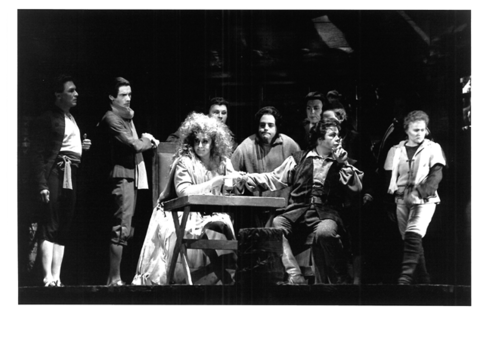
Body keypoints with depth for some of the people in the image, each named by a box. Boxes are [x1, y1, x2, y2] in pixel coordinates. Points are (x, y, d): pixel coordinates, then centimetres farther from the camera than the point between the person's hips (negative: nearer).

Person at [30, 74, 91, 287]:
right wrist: (41, 185, -19)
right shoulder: (46, 119, -5)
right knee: (49, 226, -11)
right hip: (55, 173, -8)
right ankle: (48, 276, -16)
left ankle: (57, 277, 7)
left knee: (63, 229, 6)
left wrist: (83, 147, 8)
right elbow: (37, 154, -11)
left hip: (71, 177, 8)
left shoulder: (72, 119, 20)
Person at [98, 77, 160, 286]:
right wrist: (150, 142, 2)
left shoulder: (127, 116, 21)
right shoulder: (112, 119, -8)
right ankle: (114, 278, -13)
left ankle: (116, 275, 10)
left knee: (125, 229, 8)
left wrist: (145, 138, 2)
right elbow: (133, 144, -15)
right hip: (122, 175, -10)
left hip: (133, 174, 10)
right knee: (122, 228, -13)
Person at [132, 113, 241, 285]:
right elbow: (184, 192, -23)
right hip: (181, 218, -4)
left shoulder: (222, 162, 6)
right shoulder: (184, 161, -8)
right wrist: (217, 181, -26)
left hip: (210, 216, 5)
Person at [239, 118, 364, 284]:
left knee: (325, 232, -37)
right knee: (274, 226, -30)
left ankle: (340, 279, -17)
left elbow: (356, 187, 8)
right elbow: (275, 179, 14)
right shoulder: (299, 158, 18)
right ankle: (294, 276, -36)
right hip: (297, 211, 1)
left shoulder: (341, 162, 18)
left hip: (326, 213, -1)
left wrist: (343, 164, 1)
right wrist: (251, 178, 0)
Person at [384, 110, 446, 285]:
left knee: (413, 236, -22)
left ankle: (405, 277, -30)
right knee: (409, 240, 5)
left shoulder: (433, 148, 4)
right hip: (402, 200, 4)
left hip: (425, 200, -4)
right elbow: (390, 176, 12)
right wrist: (392, 189, -9)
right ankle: (424, 280, 14)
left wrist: (420, 193, -19)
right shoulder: (396, 151, 11)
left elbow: (436, 175, -5)